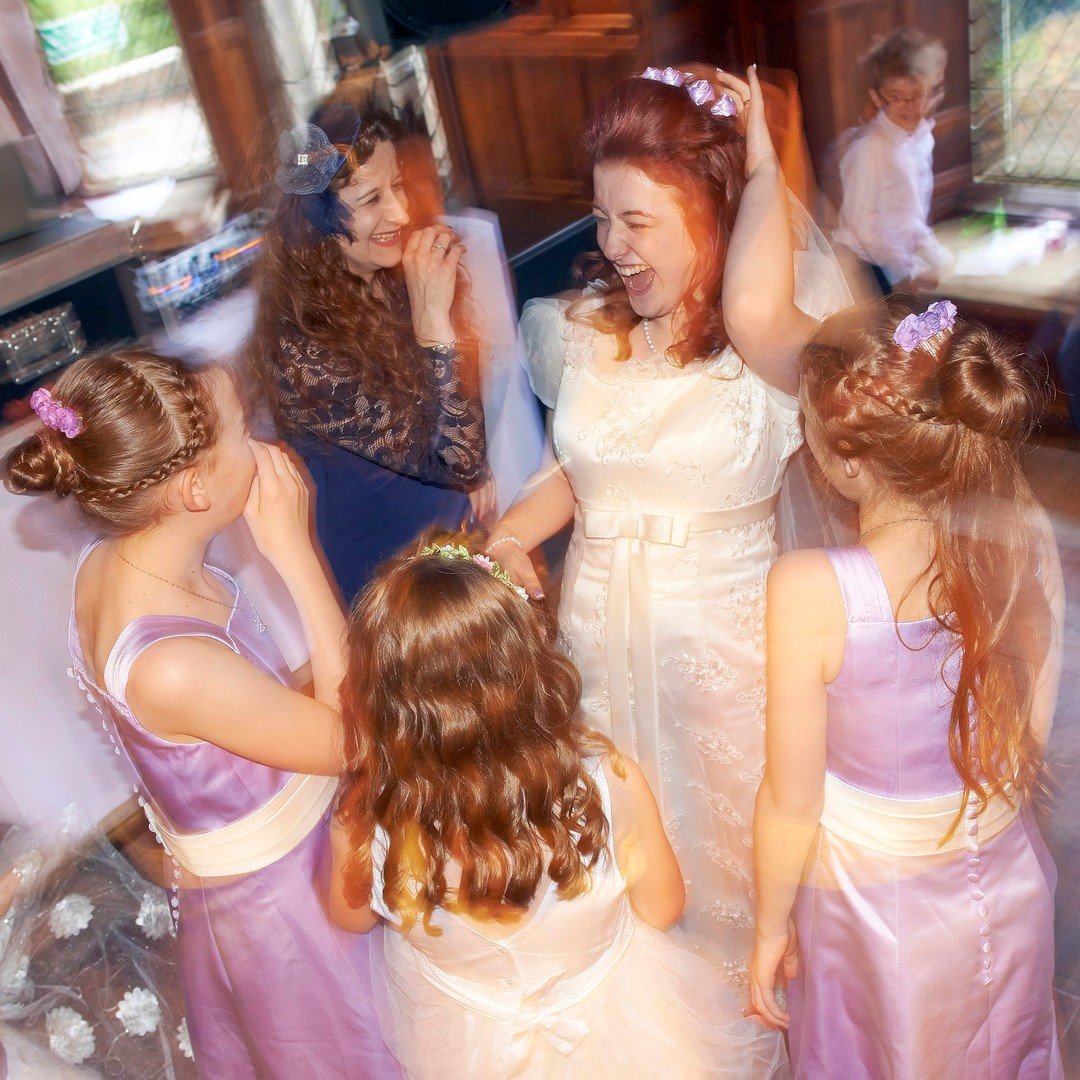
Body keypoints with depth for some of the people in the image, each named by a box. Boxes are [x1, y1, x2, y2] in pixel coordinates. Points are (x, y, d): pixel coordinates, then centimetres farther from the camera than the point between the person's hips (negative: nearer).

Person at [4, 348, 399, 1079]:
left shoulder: (111, 564, -14)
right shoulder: (173, 667, -40)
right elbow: (351, 737, -26)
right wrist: (297, 552, -29)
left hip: (237, 875, 8)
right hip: (285, 900, -7)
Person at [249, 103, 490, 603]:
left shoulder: (399, 275, -11)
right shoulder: (300, 344, -32)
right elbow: (451, 462, -33)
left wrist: (473, 469, -4)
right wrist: (431, 315, -39)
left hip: (453, 526, 7)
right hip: (378, 572, -6)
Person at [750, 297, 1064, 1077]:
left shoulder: (811, 590, -31)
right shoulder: (1030, 543, -19)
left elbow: (792, 800, -20)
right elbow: (1031, 735, -6)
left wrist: (771, 926, -3)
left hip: (874, 904, -3)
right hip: (1007, 889, 4)